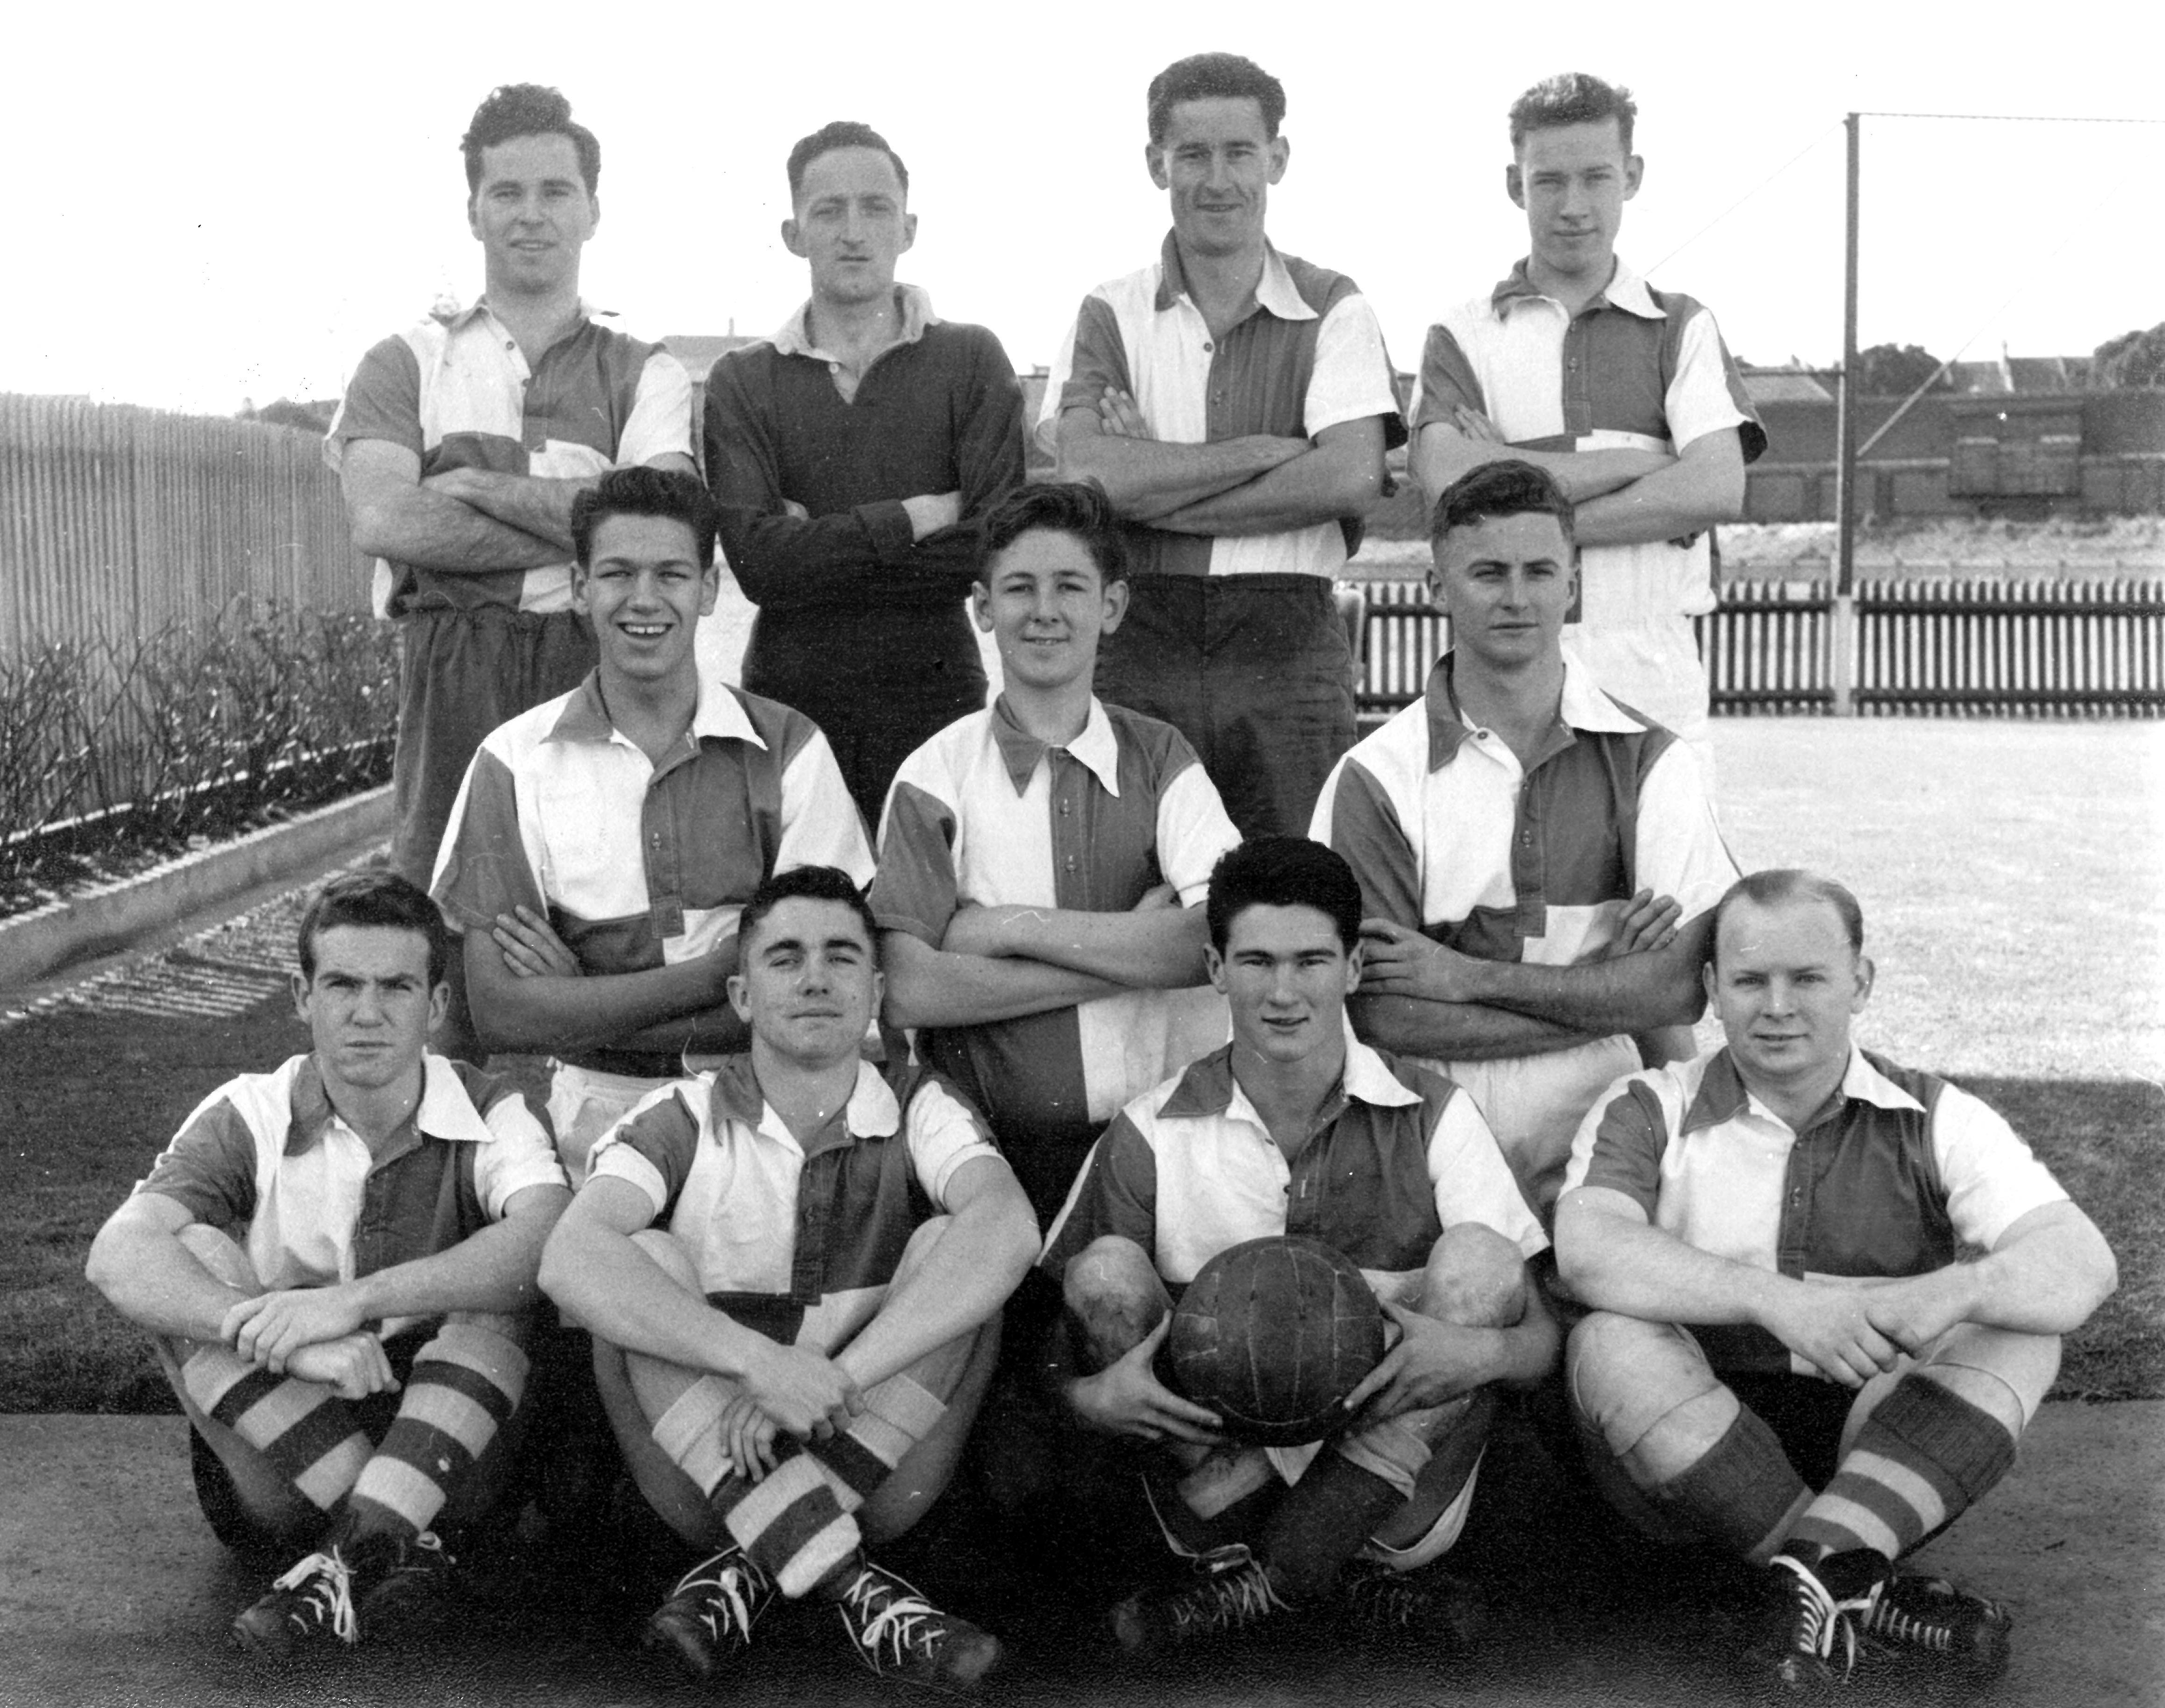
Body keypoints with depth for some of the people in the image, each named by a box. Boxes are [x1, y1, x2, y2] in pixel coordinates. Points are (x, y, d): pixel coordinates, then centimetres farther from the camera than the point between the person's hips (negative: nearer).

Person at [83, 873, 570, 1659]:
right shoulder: (247, 1118, -4)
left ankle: (360, 1553, -32)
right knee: (195, 1259, -21)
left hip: (444, 1454, -1)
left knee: (499, 1278, -24)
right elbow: (118, 1255, -22)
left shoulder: (488, 1116, -6)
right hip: (279, 1465, 1)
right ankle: (405, 1545, -25)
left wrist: (354, 1301, -38)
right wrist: (284, 1337, -39)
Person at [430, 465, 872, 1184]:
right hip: (601, 1108, 0)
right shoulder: (516, 761, 3)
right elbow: (501, 1011, -4)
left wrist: (585, 997, -8)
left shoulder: (787, 748, 5)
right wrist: (715, 976, -13)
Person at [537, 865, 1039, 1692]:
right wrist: (759, 1361, -36)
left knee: (950, 1247, -17)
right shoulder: (683, 1122, -2)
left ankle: (751, 1571, -24)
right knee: (646, 1265, -21)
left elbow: (1008, 1230, -22)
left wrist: (836, 1378, -32)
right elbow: (570, 1260, -22)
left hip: (876, 1484, 0)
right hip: (713, 1476, 0)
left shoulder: (917, 1110, 1)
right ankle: (853, 1591, -34)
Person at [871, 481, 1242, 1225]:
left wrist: (1016, 927, -9)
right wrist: (1140, 951, -9)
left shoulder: (1160, 758, 10)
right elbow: (908, 991, -10)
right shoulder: (937, 775, 3)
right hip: (1000, 1152, -1)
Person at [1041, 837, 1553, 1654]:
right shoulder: (1154, 1135, -2)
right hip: (1223, 1491, 0)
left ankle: (1256, 1583, -19)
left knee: (1478, 1258, -21)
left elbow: (1540, 1336, -4)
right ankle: (1351, 1582, -18)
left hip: (1396, 1499, 0)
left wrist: (1480, 1355, -29)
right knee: (1107, 1269, -19)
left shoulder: (1431, 1117, -2)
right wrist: (1097, 1396, -25)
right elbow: (1060, 1358, 0)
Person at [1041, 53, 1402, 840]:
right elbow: (1087, 475, -9)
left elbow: (1353, 478, -9)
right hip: (1138, 647, 1)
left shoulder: (1333, 310, 6)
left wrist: (1157, 491, -8)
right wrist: (1269, 450, -10)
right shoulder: (1110, 316, 8)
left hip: (1288, 646, 0)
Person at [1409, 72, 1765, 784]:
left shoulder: (1682, 328, 12)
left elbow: (1718, 490, -4)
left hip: (1655, 677, 1)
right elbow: (1451, 486, -9)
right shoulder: (1463, 337, 9)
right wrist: (1640, 460, -7)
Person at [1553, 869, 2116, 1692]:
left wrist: (1953, 1291, -33)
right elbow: (1588, 1251, -20)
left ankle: (1823, 1565, -34)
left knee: (2019, 1332, -19)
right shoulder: (1649, 1114, 2)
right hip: (1689, 1457, -1)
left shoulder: (1934, 1122, 5)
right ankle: (1869, 1597, -27)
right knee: (1610, 1345, -29)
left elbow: (2082, 1264, -10)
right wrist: (1776, 1299, -34)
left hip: (1879, 1453, 1)